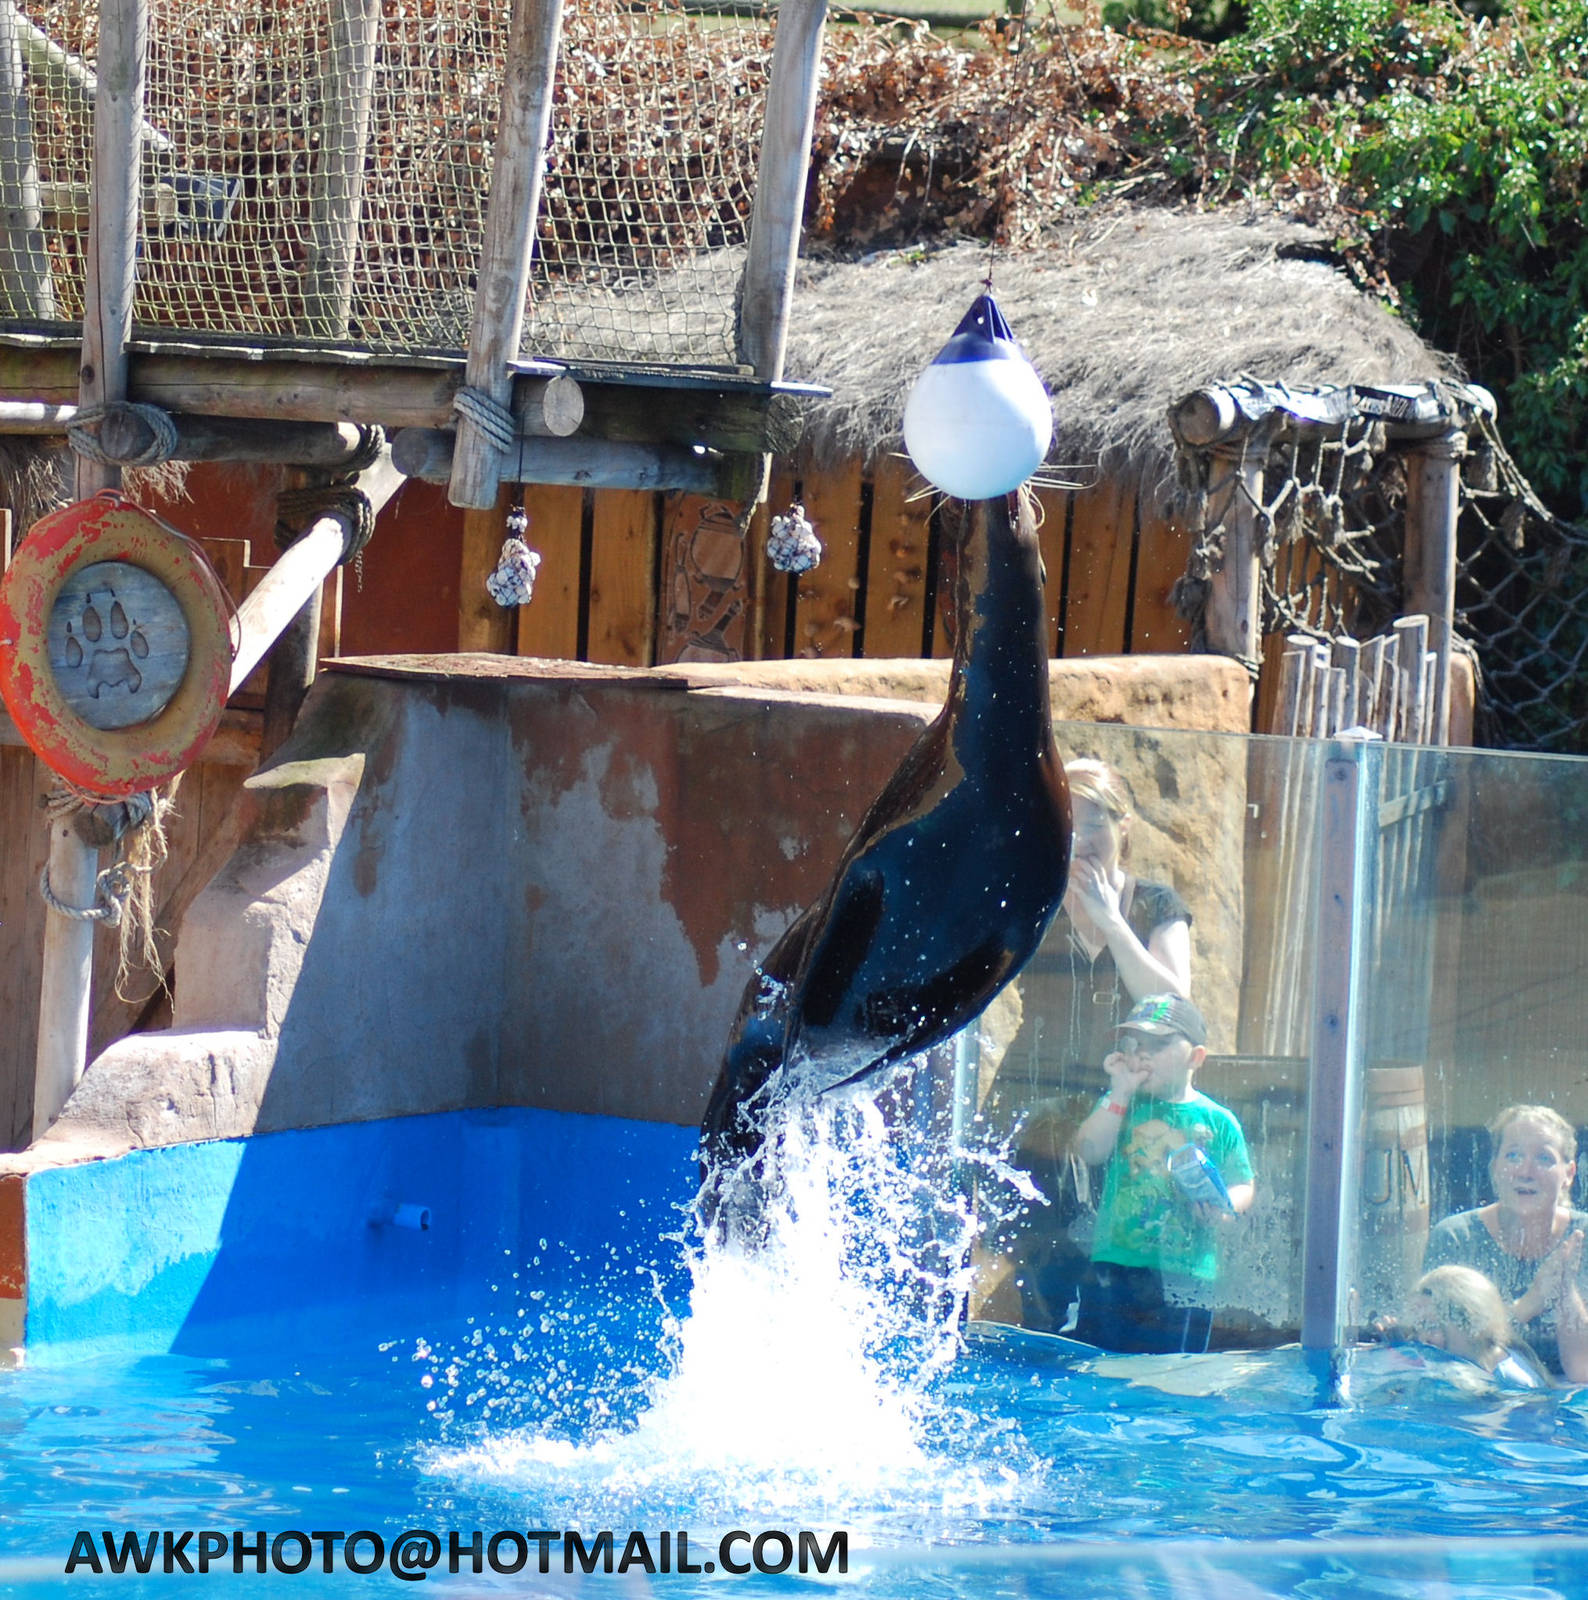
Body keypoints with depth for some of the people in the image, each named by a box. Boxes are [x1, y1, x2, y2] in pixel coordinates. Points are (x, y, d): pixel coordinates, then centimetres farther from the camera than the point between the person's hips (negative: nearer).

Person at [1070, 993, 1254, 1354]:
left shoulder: (1217, 1121, 5)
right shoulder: (1122, 1105, 8)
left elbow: (1244, 1186, 9)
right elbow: (1089, 1150, -7)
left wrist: (1224, 1207, -14)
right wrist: (1120, 1094, -11)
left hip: (1184, 1274, -1)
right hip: (1113, 1268, 1)